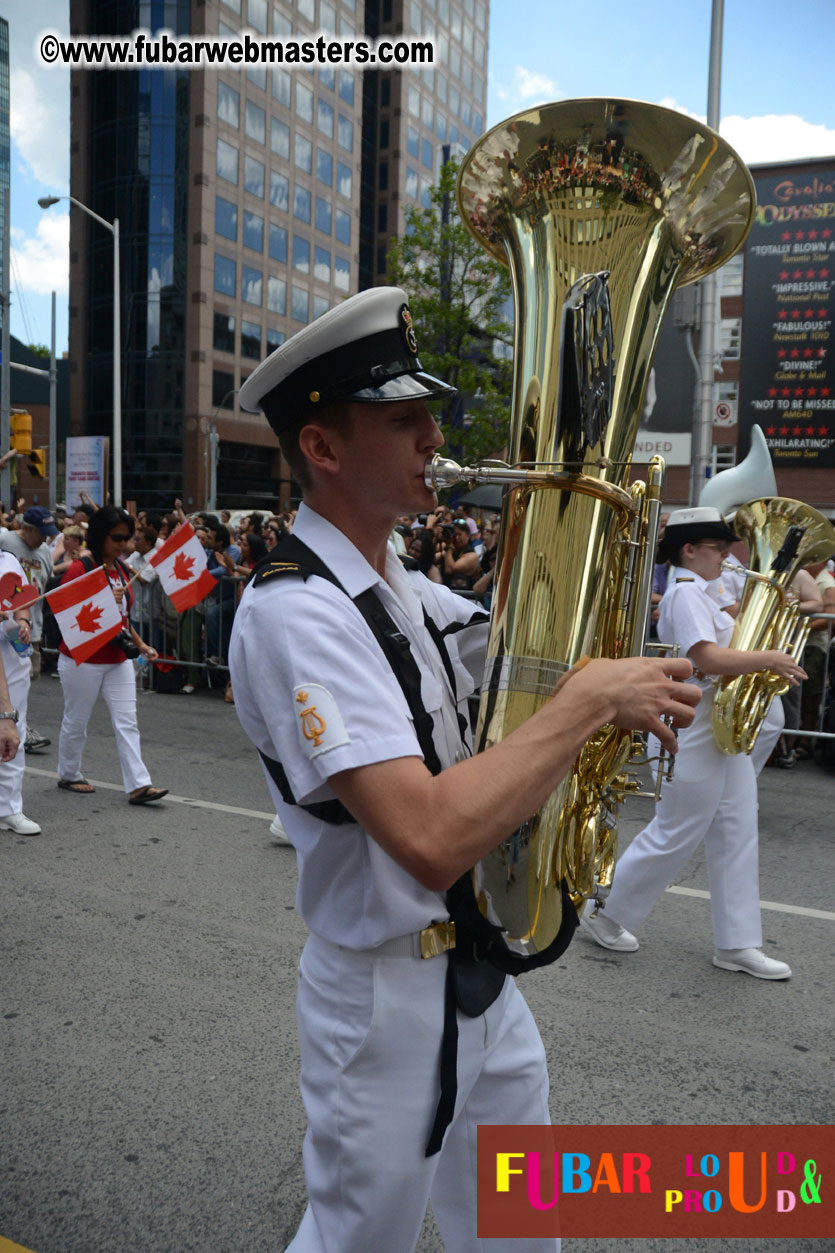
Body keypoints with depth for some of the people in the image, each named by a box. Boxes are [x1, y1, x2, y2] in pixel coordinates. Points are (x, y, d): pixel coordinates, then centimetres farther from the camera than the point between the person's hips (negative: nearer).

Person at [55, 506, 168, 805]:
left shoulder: (122, 569, 9)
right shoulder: (79, 569, -14)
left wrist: (140, 644, 12)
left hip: (118, 659, 6)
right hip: (83, 661, -6)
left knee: (127, 723, 0)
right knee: (76, 721, 10)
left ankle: (138, 785, -1)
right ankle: (68, 775, 30)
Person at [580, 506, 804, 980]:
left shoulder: (699, 594, 14)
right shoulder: (685, 593, -17)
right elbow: (710, 660, -27)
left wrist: (767, 665, 8)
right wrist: (769, 658, -18)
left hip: (724, 729, 10)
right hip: (694, 732, -10)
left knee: (737, 835, 10)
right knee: (675, 837, 1)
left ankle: (738, 944, 19)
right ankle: (604, 914, 18)